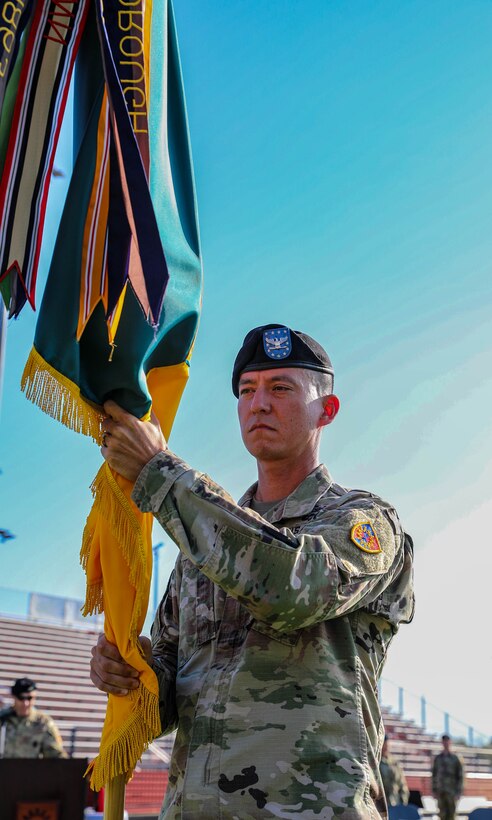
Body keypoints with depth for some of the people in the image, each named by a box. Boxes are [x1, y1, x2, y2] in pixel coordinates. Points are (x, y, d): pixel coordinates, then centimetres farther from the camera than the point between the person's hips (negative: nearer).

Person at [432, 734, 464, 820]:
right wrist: (434, 790, 7)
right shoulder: (437, 758, 9)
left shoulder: (455, 758, 1)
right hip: (440, 791, 2)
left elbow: (460, 776, 0)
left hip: (451, 791, -2)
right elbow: (434, 775, 12)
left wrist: (459, 791, -6)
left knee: (451, 813, -4)